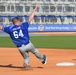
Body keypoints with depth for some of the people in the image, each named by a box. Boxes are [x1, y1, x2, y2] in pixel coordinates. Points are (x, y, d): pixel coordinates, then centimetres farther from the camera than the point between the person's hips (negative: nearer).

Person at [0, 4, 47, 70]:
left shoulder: (10, 28, 2)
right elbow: (30, 18, 3)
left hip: (20, 48, 2)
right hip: (28, 45, -2)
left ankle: (26, 63, -9)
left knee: (26, 57, 20)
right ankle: (42, 59, 44)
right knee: (35, 51, 25)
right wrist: (35, 10, 13)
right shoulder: (23, 25, -2)